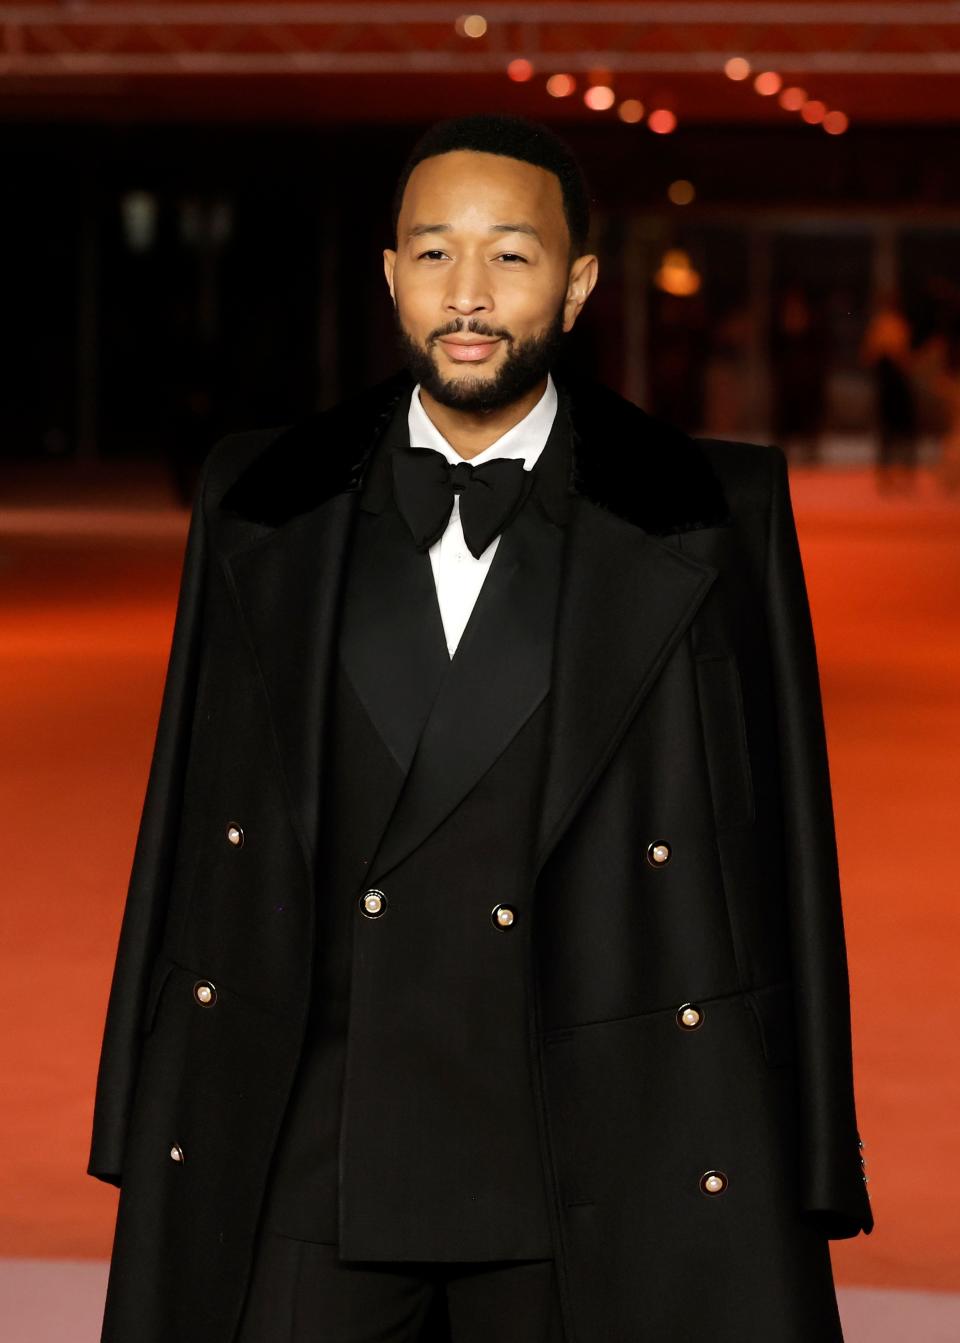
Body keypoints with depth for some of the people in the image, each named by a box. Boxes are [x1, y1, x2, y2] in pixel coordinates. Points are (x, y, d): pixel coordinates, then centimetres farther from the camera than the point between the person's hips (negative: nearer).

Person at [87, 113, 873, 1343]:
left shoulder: (714, 519, 0)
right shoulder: (263, 504, 7)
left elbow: (777, 852, 0)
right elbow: (198, 828, 9)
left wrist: (803, 1179, -2)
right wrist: (159, 1131, 6)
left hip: (598, 1162, -1)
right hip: (310, 1165, 2)